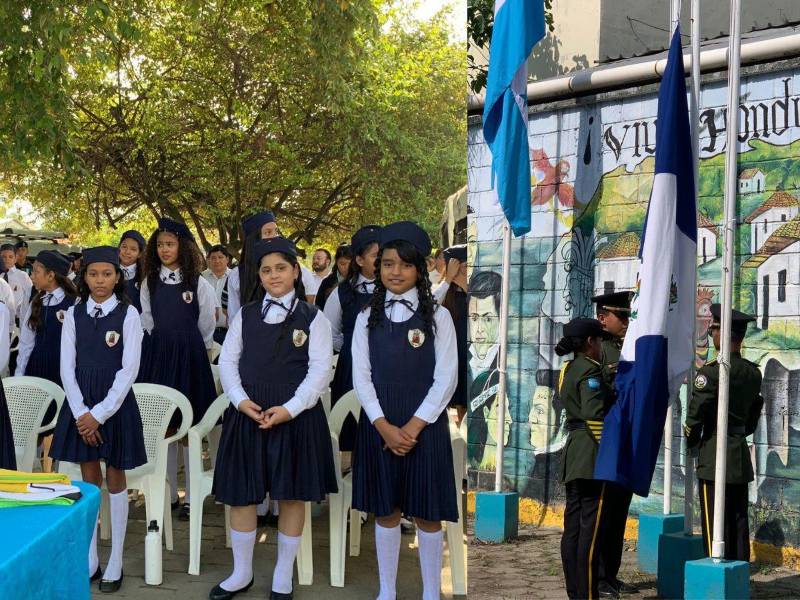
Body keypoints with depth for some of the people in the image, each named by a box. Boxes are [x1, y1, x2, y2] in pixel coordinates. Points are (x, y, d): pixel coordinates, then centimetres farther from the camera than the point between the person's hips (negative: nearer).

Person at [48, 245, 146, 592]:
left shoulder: (128, 315, -6)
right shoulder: (73, 315, 3)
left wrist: (100, 414, -14)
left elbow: (129, 369, -10)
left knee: (115, 479, 4)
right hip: (80, 404, 3)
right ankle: (90, 559, 18)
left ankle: (115, 563, 12)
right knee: (89, 479, 9)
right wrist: (81, 412, -9)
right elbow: (67, 367, 1)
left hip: (116, 403, -3)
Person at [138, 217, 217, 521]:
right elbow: (148, 322, 14)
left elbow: (206, 328, 4)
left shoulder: (199, 284, -4)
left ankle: (191, 496, 5)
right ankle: (167, 492, 13)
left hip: (190, 356, -3)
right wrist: (164, 346, 12)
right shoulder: (150, 282, 7)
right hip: (157, 355, 3)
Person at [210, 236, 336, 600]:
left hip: (295, 415, -2)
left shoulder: (313, 318, 2)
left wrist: (289, 409, -16)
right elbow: (227, 361, 6)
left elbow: (320, 370, -5)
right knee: (241, 494, 6)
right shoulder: (245, 315, 10)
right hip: (247, 414, 2)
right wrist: (241, 400, -10)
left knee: (292, 496, 4)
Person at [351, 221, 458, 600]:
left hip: (425, 426, -2)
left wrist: (413, 427, -12)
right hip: (378, 427, 2)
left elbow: (446, 379, -5)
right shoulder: (367, 318, 5)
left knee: (427, 515, 4)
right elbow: (361, 377, 0)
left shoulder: (437, 317, -1)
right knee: (385, 512, 10)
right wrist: (385, 427, -11)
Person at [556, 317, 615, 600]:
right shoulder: (590, 371, -12)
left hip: (573, 451, 9)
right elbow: (595, 415, -20)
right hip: (593, 453, -9)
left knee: (573, 525, 10)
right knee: (590, 528, -7)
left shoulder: (568, 370, 16)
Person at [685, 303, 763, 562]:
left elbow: (695, 415, -13)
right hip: (742, 456, 7)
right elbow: (754, 413, 16)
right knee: (739, 522, 11)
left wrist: (691, 444, 3)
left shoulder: (711, 371, -15)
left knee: (715, 523, -3)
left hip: (714, 456, -7)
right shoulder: (754, 372, 8)